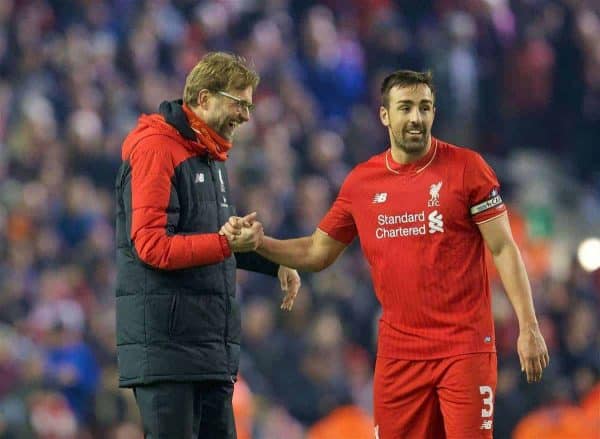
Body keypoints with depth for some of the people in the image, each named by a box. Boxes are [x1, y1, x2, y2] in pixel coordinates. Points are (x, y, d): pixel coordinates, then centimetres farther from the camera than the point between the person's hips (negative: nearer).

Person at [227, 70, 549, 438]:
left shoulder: (466, 167, -3)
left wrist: (528, 327, -8)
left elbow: (504, 249, -2)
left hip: (465, 348, -4)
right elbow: (316, 253, 17)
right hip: (398, 352, 4)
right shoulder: (362, 182, 7)